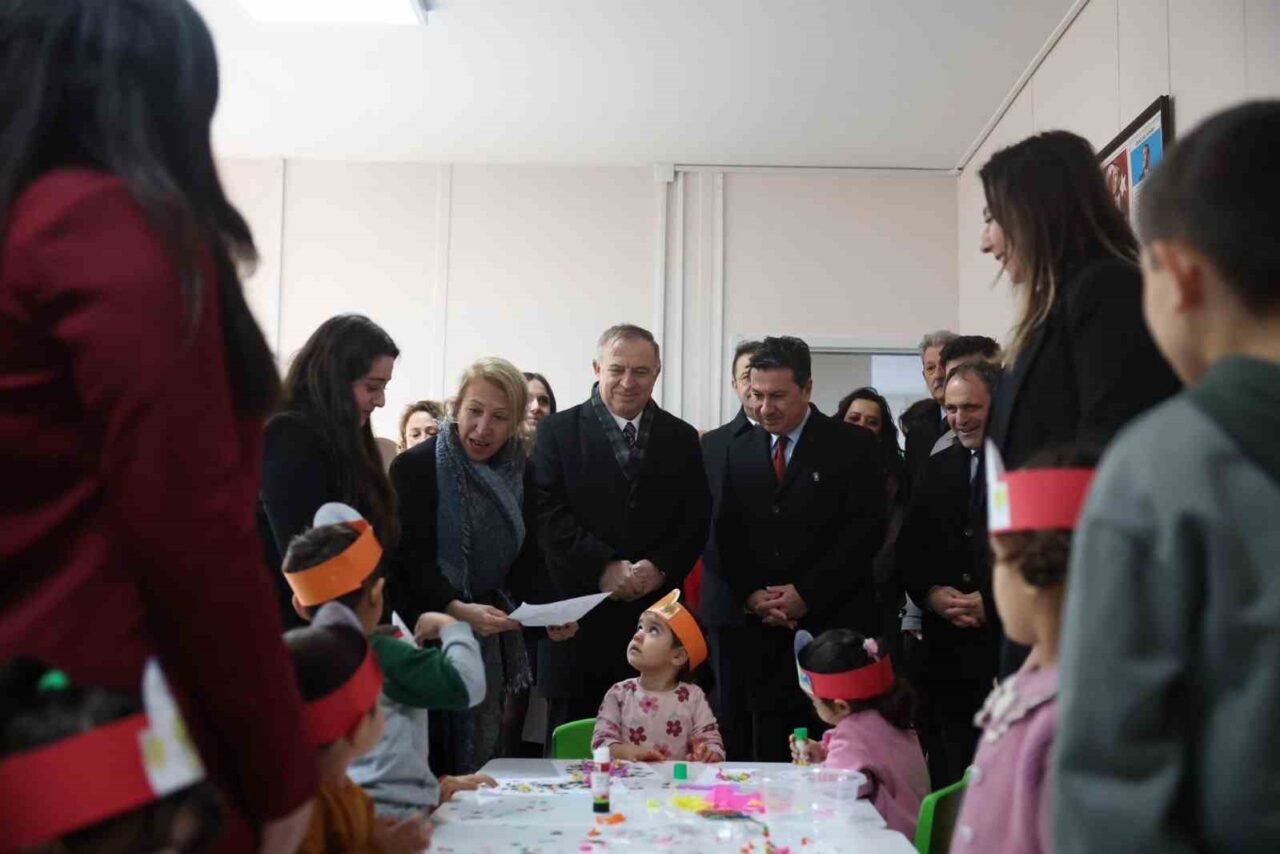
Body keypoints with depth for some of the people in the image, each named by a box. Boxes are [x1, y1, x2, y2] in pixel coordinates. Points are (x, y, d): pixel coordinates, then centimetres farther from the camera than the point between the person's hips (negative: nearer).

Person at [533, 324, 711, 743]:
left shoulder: (682, 438, 13)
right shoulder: (558, 430, 5)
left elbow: (698, 519, 7)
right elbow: (549, 514, -4)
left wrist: (660, 567, -9)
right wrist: (603, 566, -14)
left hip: (656, 609, 2)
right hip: (580, 611, -1)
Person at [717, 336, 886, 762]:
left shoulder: (854, 446, -1)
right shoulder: (741, 450, 13)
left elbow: (867, 529, -8)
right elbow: (727, 533, 13)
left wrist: (806, 594, -12)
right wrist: (751, 594, -3)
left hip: (835, 623, -4)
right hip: (763, 630, 4)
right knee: (768, 750, 4)